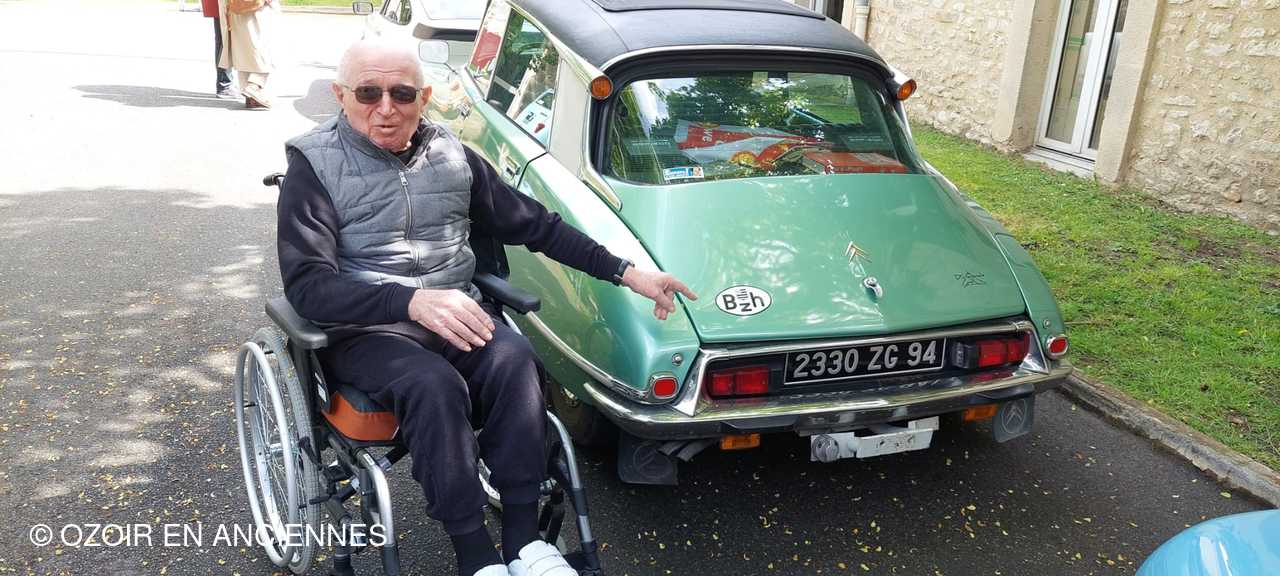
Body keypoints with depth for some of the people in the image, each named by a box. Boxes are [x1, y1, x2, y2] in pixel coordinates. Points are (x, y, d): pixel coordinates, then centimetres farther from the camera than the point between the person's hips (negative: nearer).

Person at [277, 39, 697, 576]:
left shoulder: (451, 154, 7)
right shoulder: (314, 164, -6)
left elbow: (535, 224, 12)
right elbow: (307, 285, -15)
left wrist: (626, 271, 5)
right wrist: (413, 300, -30)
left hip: (455, 311, 4)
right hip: (364, 329, -3)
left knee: (514, 360, -27)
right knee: (435, 386, -33)